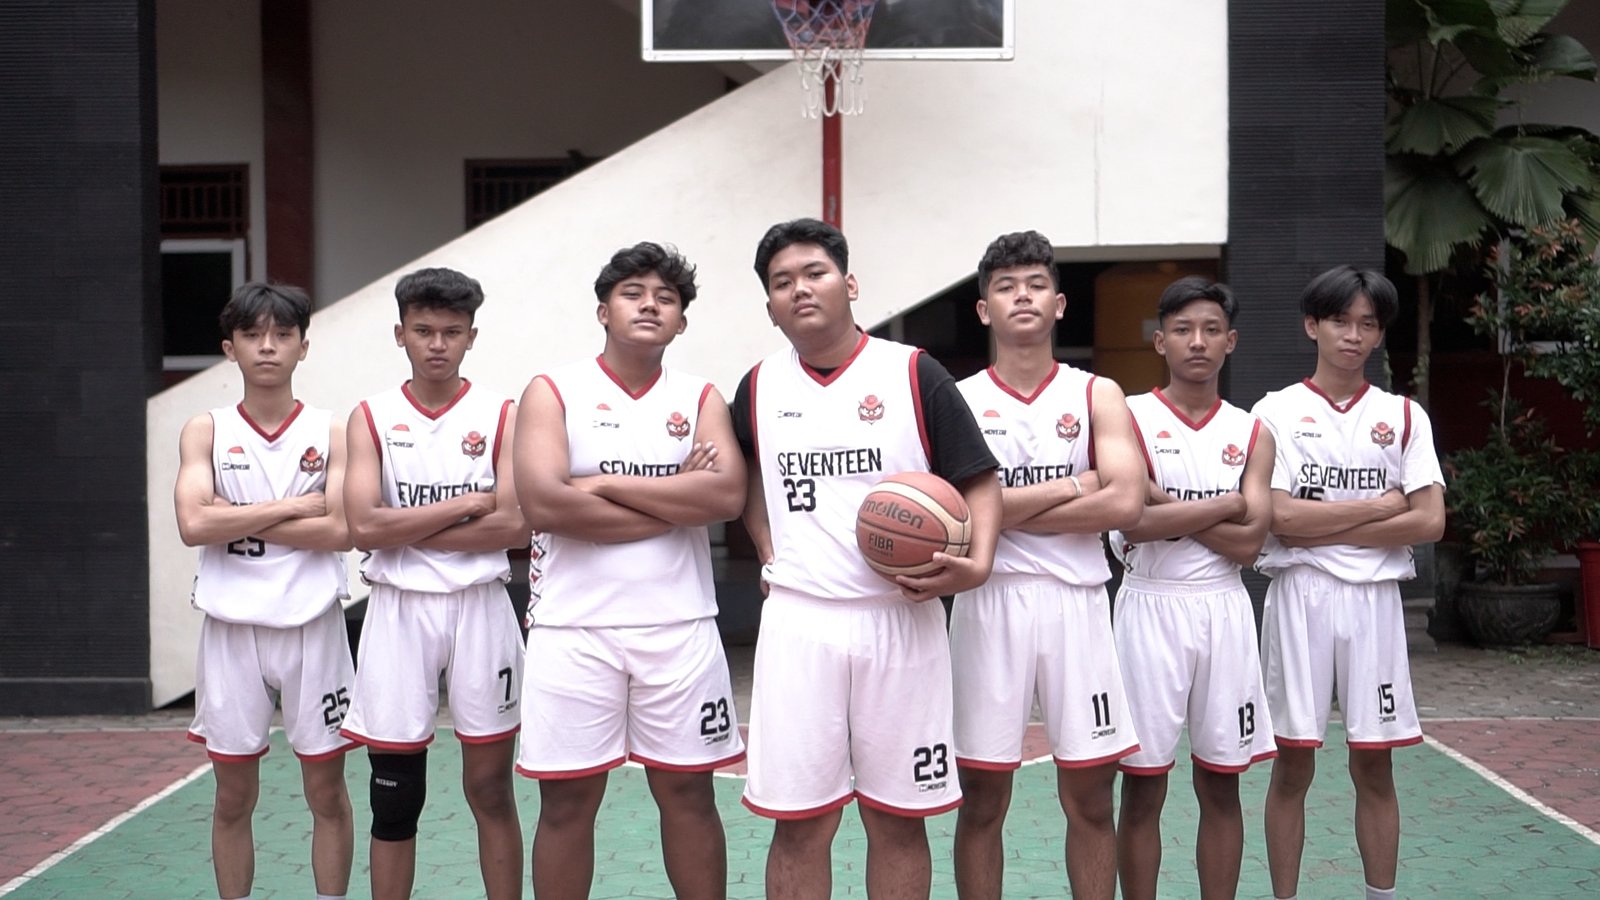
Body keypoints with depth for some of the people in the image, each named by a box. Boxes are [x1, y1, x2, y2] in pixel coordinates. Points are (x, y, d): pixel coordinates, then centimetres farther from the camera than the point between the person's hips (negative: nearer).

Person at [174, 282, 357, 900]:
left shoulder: (330, 433, 2)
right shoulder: (206, 431, 4)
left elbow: (340, 530, -12)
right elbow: (193, 524, -11)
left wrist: (239, 519, -11)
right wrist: (293, 507, -11)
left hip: (312, 625, -1)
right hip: (231, 628, 1)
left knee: (326, 790, 7)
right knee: (233, 796, 10)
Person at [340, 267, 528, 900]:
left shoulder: (501, 415, 2)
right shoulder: (371, 417, 4)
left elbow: (515, 525, -10)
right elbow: (364, 527, -8)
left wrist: (407, 530, -10)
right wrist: (467, 504, -10)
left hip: (479, 607, 0)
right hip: (398, 610, 1)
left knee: (490, 787, 7)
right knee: (394, 796, 6)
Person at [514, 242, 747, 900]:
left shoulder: (701, 398, 8)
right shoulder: (553, 392, 1)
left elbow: (727, 495, -9)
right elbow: (544, 502, -15)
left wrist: (608, 483, -12)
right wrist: (678, 502, -10)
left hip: (679, 625, 2)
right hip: (574, 627, -2)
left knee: (688, 792, 9)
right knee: (567, 799, 6)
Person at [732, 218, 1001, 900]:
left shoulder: (914, 375, -1)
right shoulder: (758, 388, 8)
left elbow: (978, 482, 0)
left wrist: (977, 563, -17)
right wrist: (768, 551, 8)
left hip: (902, 619, -1)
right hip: (798, 621, 2)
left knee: (898, 817, 7)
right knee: (799, 820, 3)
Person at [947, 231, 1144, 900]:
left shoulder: (1097, 395, 7)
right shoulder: (957, 401, 4)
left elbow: (1125, 501, -9)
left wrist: (1007, 510, -11)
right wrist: (1069, 487, -10)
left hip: (1075, 600, 1)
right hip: (989, 600, -1)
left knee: (1090, 798, 7)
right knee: (981, 801, 6)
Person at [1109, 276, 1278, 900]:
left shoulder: (1251, 433, 7)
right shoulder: (1131, 417, -2)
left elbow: (1248, 543, -5)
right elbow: (1132, 521, -16)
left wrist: (1166, 506, -10)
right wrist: (1227, 504, -8)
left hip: (1223, 611, 3)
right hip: (1151, 607, -3)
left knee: (1221, 784, 9)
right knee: (1142, 785, 3)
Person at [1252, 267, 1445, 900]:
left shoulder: (1404, 416, 8)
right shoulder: (1276, 411, 1)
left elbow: (1430, 522, -2)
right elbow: (1279, 518, -10)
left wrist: (1325, 528, -8)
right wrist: (1381, 505, -6)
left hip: (1374, 599, 2)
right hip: (1300, 595, -2)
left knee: (1374, 763, 7)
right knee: (1293, 763, 3)